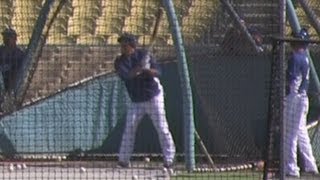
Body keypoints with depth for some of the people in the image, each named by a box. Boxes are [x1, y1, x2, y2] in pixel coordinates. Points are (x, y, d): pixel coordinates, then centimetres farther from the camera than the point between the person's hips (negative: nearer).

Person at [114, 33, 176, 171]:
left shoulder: (144, 55, -7)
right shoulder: (120, 61, -4)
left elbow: (158, 72, -12)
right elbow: (125, 76, -22)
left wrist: (147, 70, -32)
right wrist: (138, 69, -38)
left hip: (153, 97, -3)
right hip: (135, 100, 3)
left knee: (162, 128, -6)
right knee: (129, 128, -1)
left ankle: (169, 159, -3)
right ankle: (123, 159, 6)